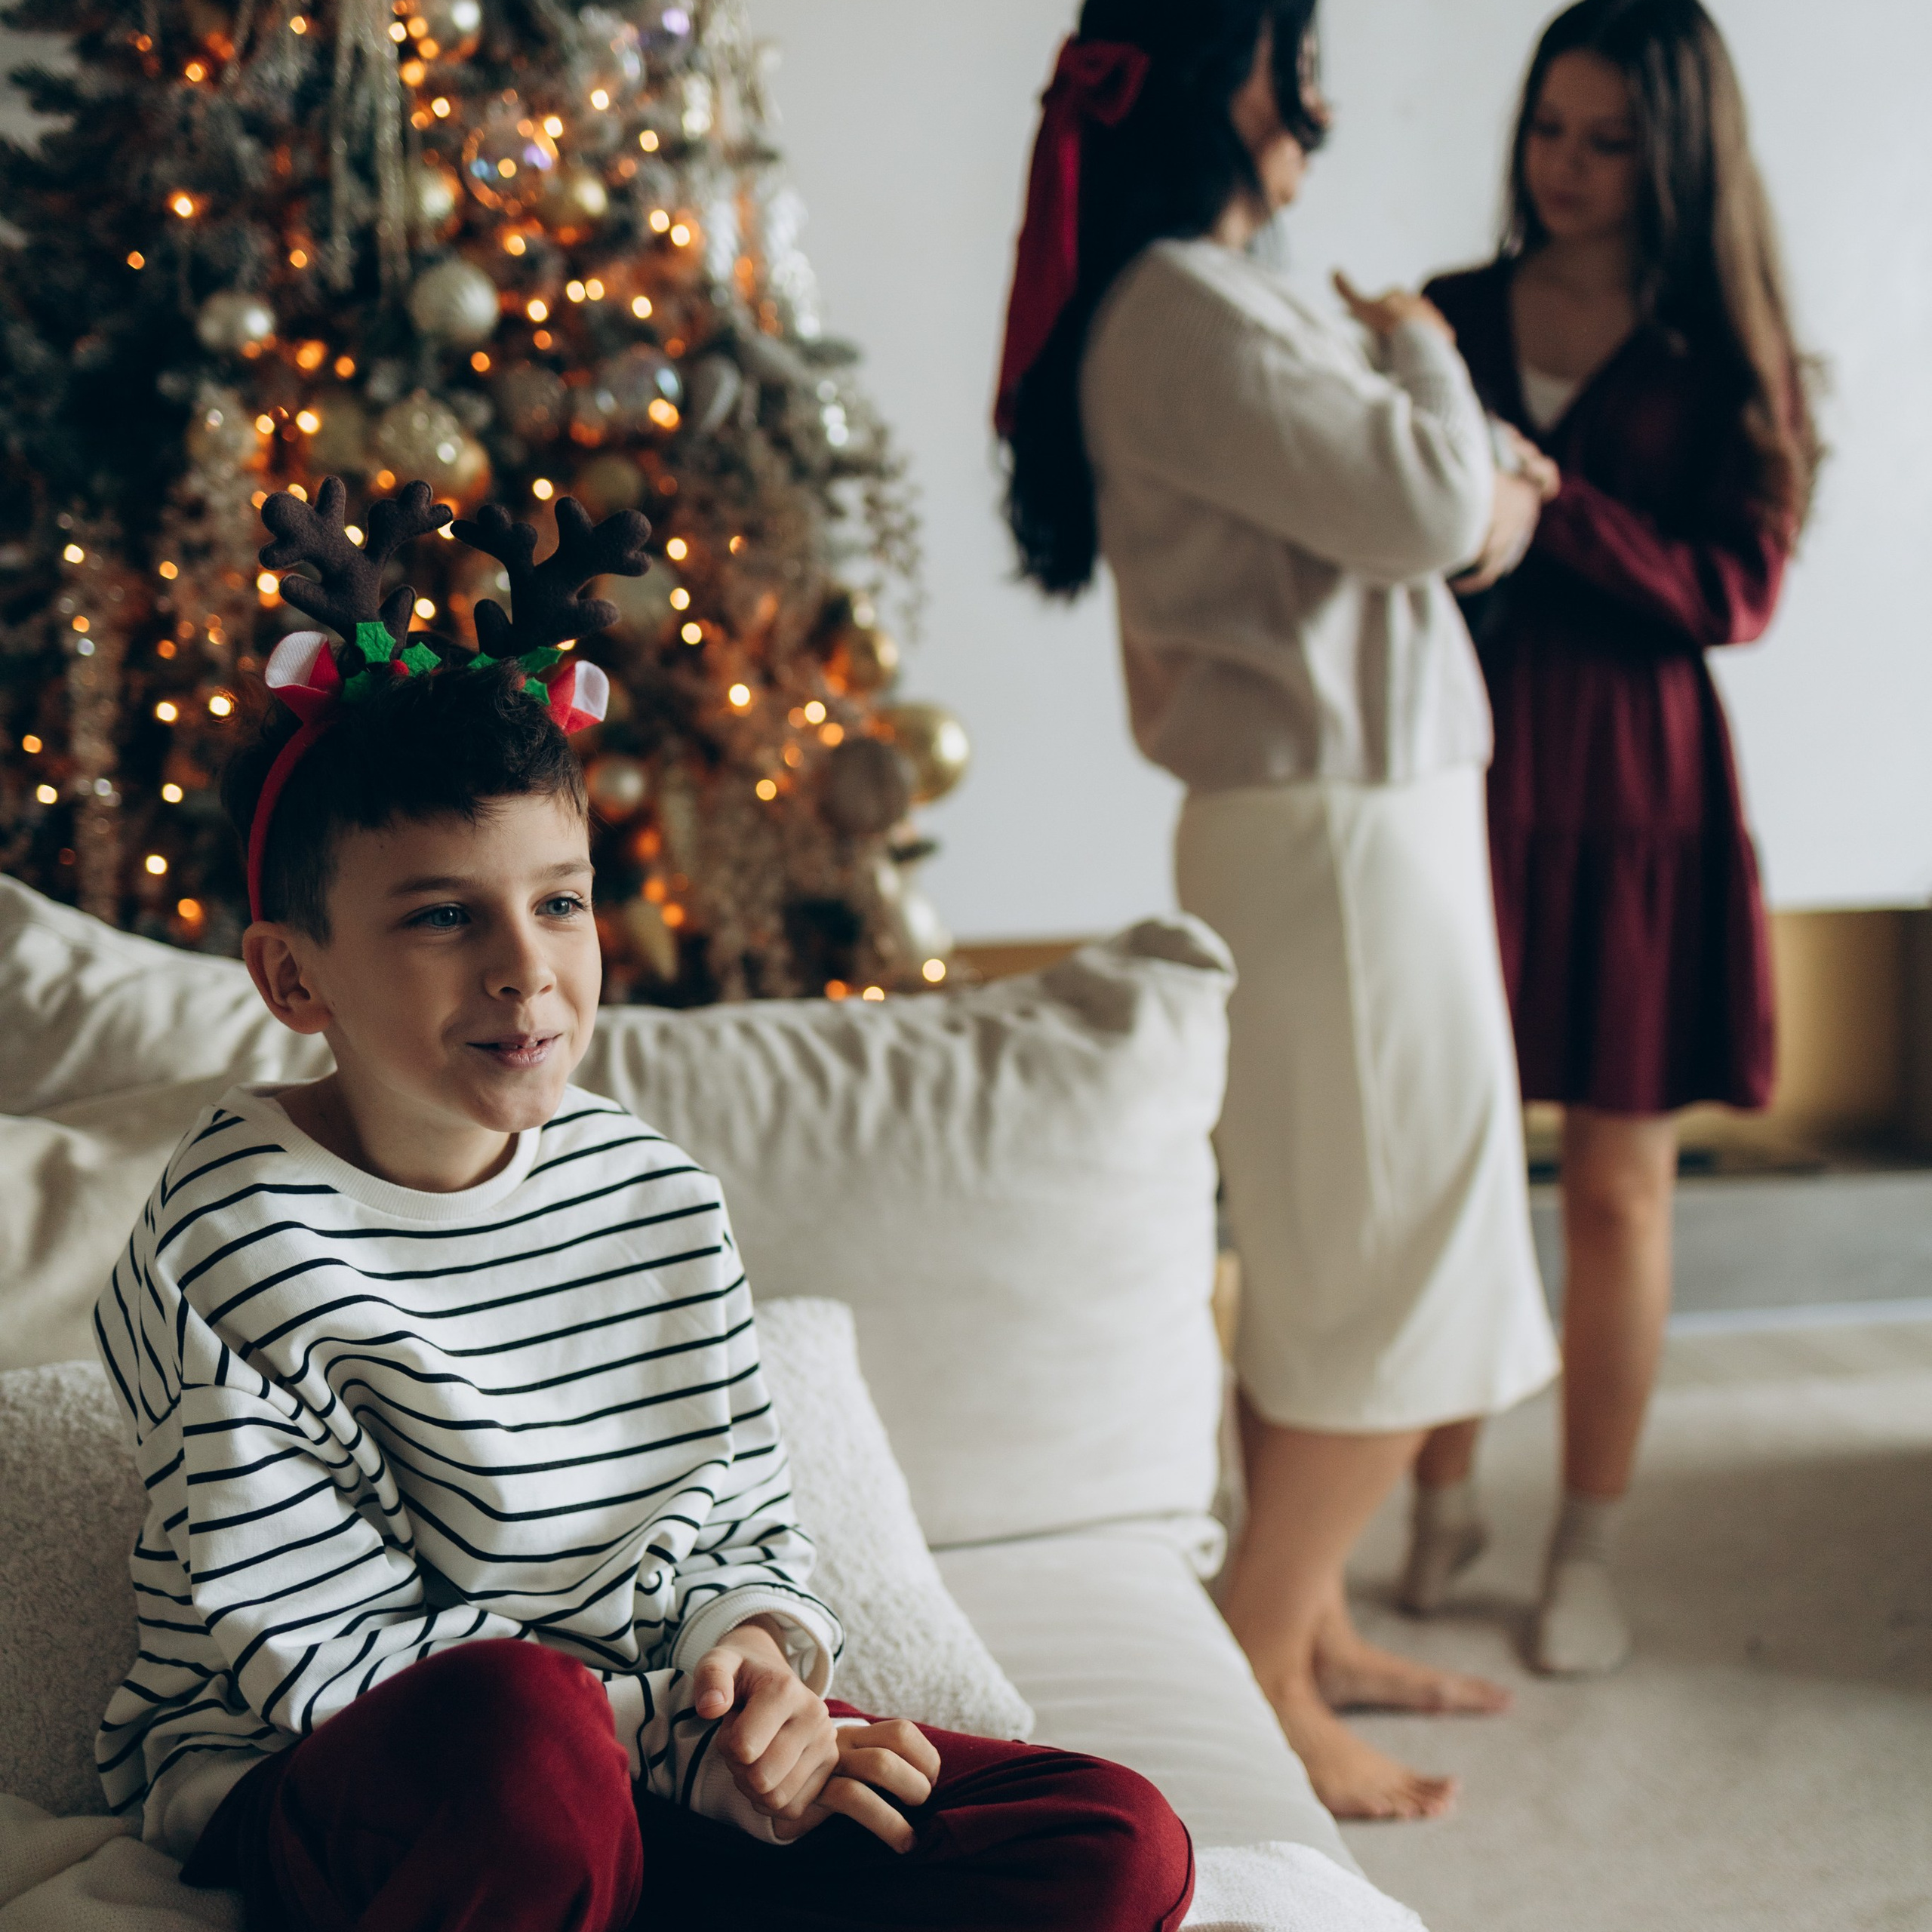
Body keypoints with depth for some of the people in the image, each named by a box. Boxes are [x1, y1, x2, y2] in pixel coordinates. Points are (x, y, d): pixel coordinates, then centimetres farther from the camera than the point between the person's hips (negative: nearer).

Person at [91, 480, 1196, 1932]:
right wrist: (684, 1742, -20)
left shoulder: (665, 1198, 4)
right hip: (317, 1807, -5)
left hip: (621, 1793, 6)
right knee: (507, 1714, -41)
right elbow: (316, 1658, -17)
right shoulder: (232, 1244, -14)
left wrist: (758, 1654, -12)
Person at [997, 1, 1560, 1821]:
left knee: (1324, 1267, 16)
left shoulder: (1207, 294, 15)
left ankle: (1308, 1624, 29)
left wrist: (1483, 502, -1)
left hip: (1338, 818, 10)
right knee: (1389, 1273, -1)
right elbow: (1426, 500, -23)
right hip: (1339, 832, -10)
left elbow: (1357, 521, 17)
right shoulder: (1182, 313, -18)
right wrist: (1420, 351, -4)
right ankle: (1254, 1669, 11)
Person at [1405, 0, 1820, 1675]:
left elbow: (1732, 591, -8)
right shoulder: (1446, 320, 8)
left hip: (1626, 794, -1)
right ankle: (1444, 1505, 24)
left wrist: (1541, 498, -18)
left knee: (1618, 1185, 5)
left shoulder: (1723, 357, 3)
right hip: (1449, 765, 1)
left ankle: (1587, 1552, 20)